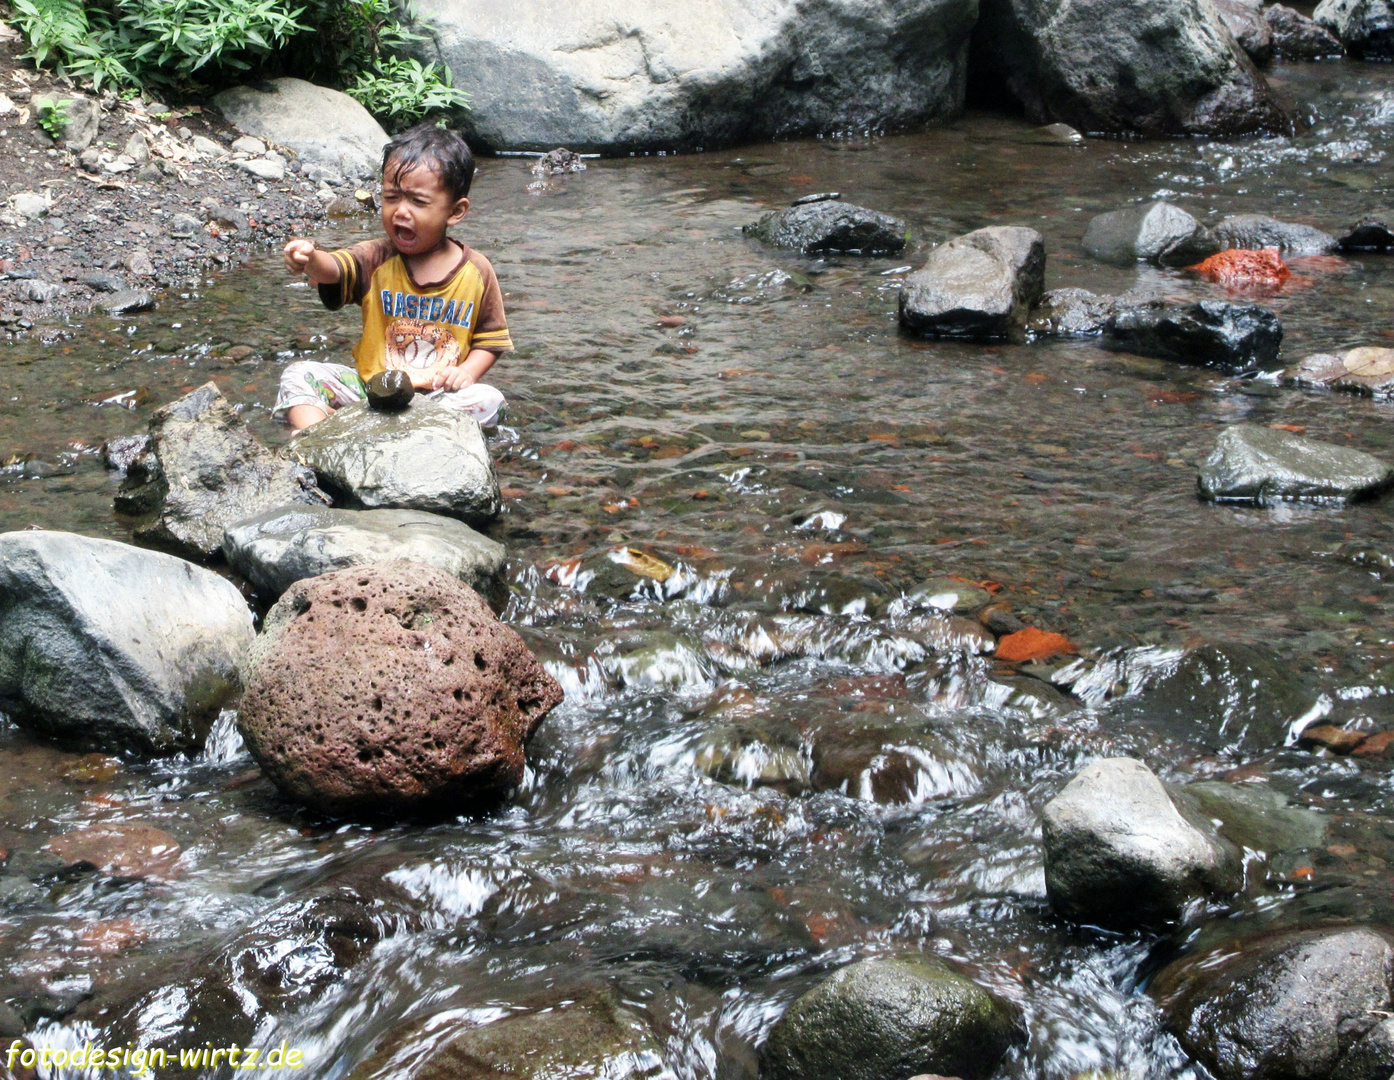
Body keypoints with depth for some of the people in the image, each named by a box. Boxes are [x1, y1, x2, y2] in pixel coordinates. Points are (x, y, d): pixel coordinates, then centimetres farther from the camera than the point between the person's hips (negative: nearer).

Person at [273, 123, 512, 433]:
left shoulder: (477, 272, -2)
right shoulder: (377, 259, -3)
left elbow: (491, 339, 6)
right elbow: (334, 269, -24)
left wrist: (467, 372, -13)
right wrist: (311, 259, -48)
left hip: (437, 394, -1)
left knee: (487, 401, -30)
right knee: (299, 374, -13)